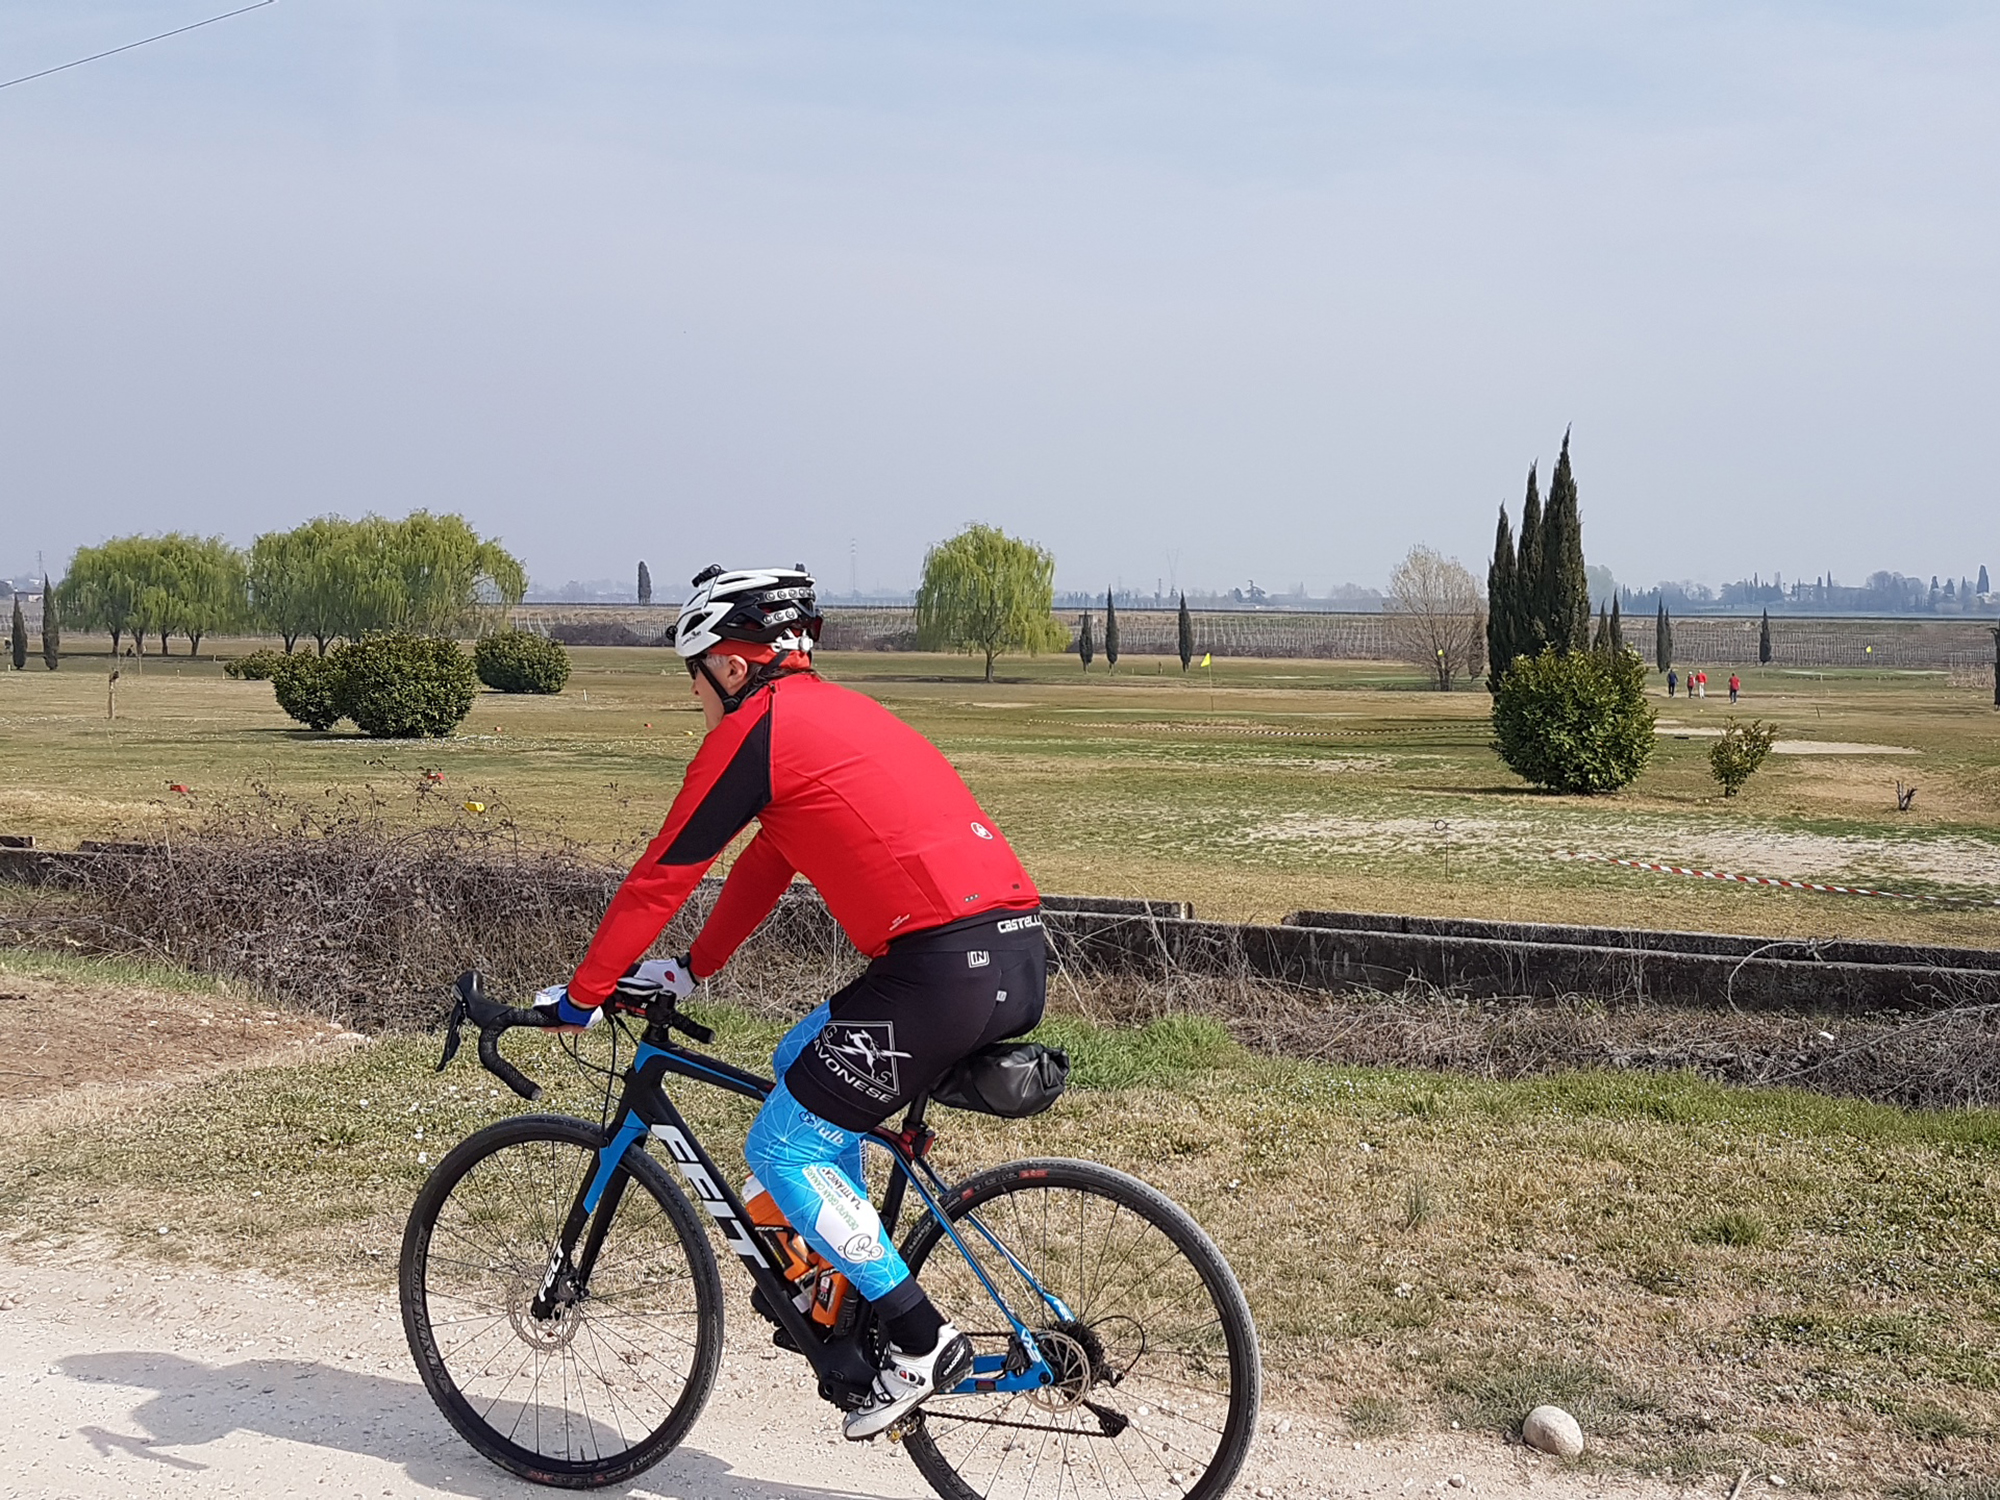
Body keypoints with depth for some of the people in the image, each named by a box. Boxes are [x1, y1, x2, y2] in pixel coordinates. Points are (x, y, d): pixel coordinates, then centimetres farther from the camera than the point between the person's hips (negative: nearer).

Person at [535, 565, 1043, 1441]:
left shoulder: (755, 729, -2)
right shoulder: (834, 712, 26)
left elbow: (660, 877, 2)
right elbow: (768, 862, 33)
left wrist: (580, 996, 12)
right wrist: (692, 970, 37)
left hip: (943, 966, -9)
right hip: (1019, 955, 9)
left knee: (781, 1151, 4)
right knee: (800, 1063, 27)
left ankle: (921, 1344, 2)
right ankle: (849, 1282, 29)